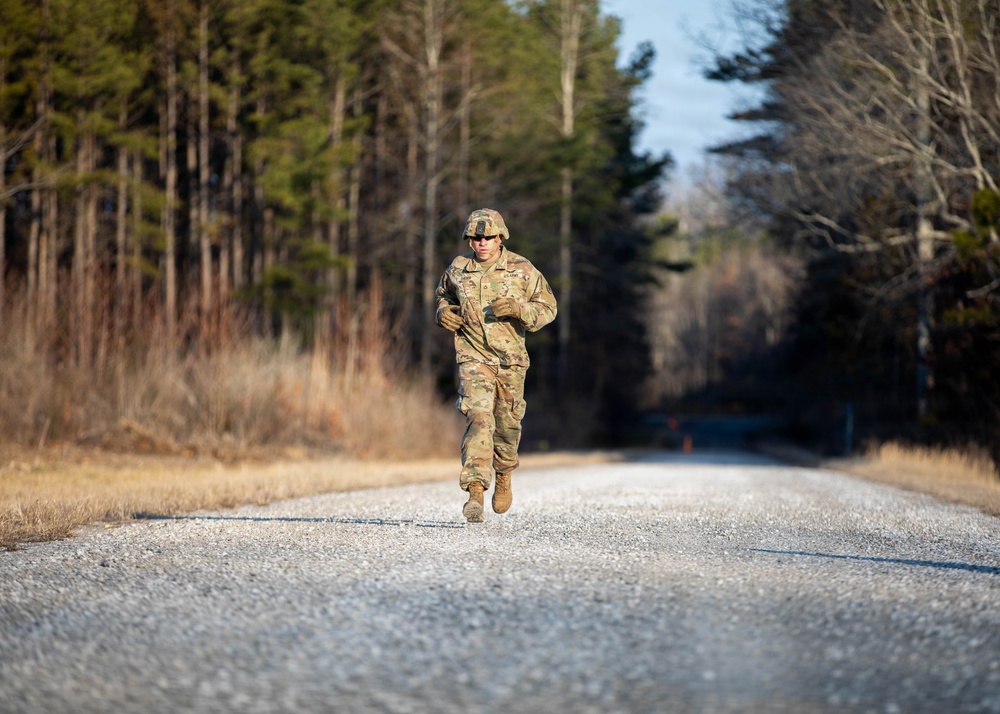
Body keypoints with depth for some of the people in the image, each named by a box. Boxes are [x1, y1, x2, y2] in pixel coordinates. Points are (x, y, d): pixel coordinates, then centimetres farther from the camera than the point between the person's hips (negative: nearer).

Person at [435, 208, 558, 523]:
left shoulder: (521, 269, -3)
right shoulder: (458, 269, 2)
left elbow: (548, 307, 0)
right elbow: (444, 294, 23)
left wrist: (518, 309, -19)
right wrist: (443, 310, 0)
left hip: (510, 360, 1)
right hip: (473, 358, -1)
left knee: (507, 423, 12)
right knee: (478, 418, -19)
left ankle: (504, 476, 42)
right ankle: (475, 492, -26)